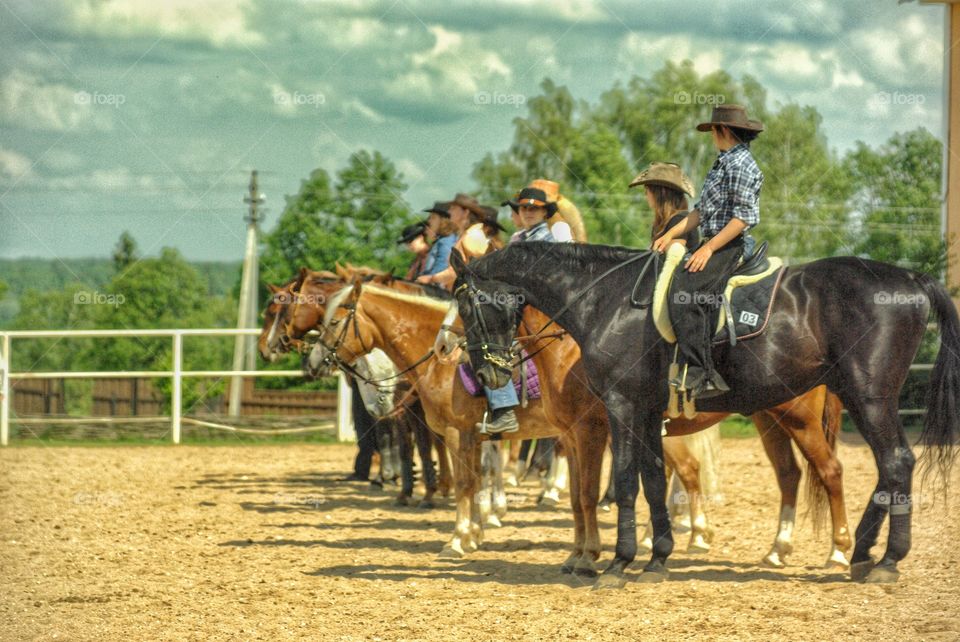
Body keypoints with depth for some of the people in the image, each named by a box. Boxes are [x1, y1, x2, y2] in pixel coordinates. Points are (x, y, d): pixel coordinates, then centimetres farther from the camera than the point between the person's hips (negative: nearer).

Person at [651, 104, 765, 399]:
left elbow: (744, 217, -19)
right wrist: (671, 235, 12)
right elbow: (701, 211, 21)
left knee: (686, 289, -27)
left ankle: (695, 373, -30)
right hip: (713, 244, 11)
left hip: (729, 246, -11)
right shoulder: (724, 162, 20)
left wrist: (709, 248, -21)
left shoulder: (740, 164, -12)